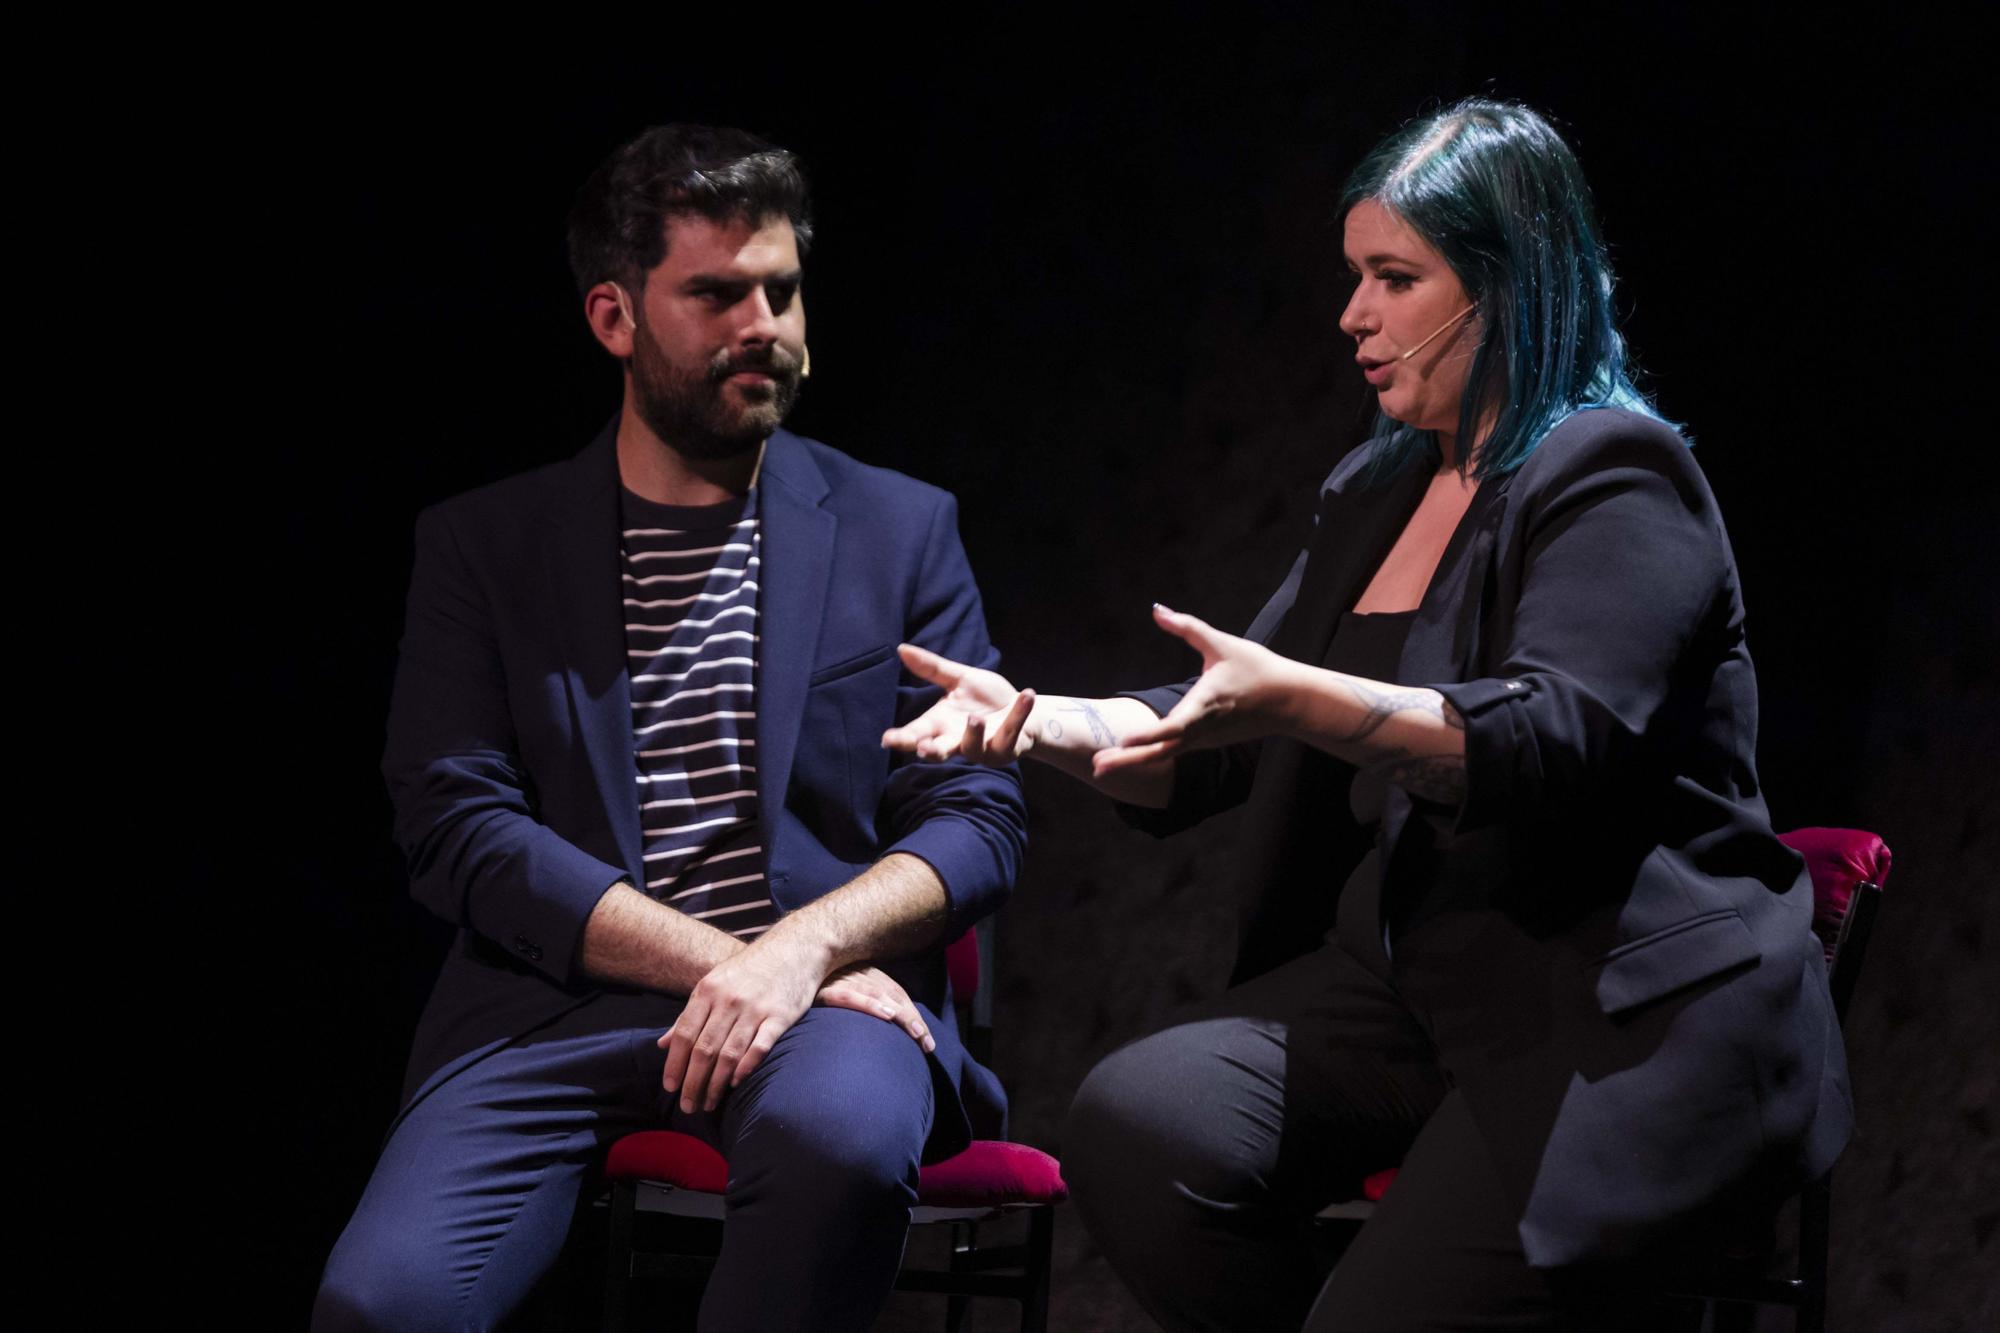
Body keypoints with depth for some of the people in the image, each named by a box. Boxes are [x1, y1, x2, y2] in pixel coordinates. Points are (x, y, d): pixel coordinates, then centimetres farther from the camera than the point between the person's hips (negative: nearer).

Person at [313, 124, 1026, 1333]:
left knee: (840, 1135, -38)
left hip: (818, 999, 0)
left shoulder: (901, 529, 15)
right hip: (557, 1006, 0)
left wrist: (803, 947, -14)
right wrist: (717, 960, -11)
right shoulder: (484, 544, 13)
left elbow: (979, 820, 6)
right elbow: (458, 828, 1)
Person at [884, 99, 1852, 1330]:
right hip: (1407, 984, 8)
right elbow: (1218, 742, 18)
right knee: (1138, 1124, -19)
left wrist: (1302, 702, -37)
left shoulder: (1614, 481, -7)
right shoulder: (1373, 498, 18)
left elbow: (1557, 743, -25)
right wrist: (1041, 723, -1)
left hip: (1624, 1012, -8)